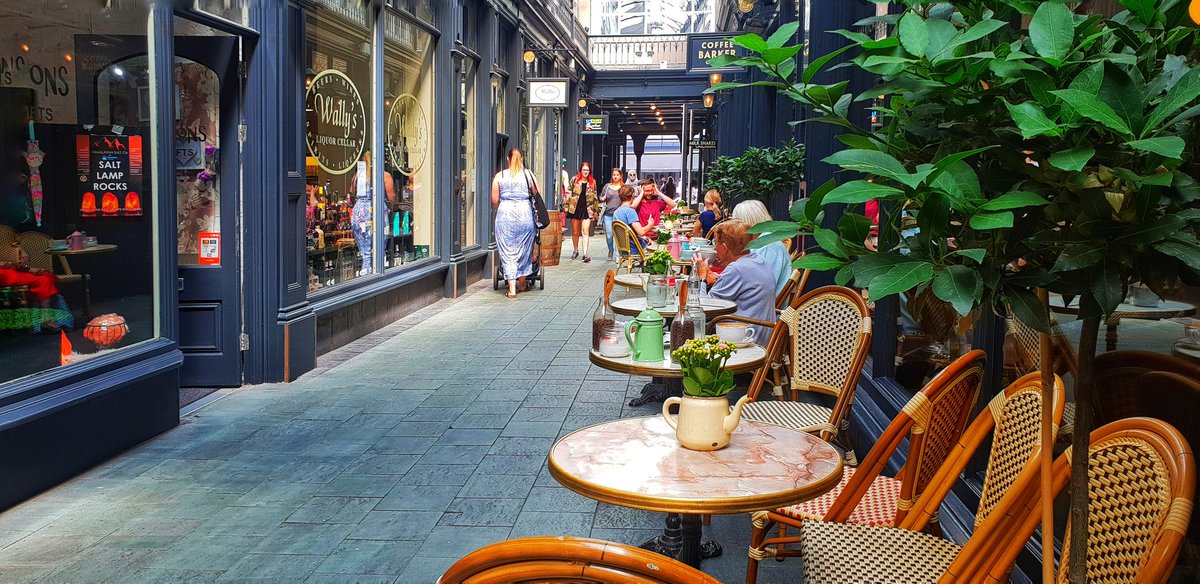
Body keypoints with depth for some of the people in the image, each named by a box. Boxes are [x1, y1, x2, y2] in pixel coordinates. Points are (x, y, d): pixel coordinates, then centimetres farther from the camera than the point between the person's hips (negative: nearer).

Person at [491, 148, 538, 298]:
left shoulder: (500, 176, 4)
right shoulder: (529, 175, 4)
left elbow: (494, 201, 4)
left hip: (505, 216, -1)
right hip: (525, 215, 1)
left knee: (508, 253, 2)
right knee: (524, 250, 15)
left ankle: (512, 289, -4)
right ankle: (522, 283, 27)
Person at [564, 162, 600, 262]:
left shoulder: (592, 182, 9)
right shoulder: (574, 180, 4)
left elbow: (595, 197, 15)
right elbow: (568, 194, 4)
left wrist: (596, 211, 13)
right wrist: (566, 207, -3)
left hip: (587, 209, 0)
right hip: (575, 208, 0)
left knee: (585, 231, -10)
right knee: (575, 232, 8)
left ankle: (585, 253, -15)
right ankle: (576, 250, 26)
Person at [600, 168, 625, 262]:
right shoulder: (607, 186, 10)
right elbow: (601, 198, 16)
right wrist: (603, 198, -6)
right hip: (608, 214, 2)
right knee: (608, 235, 1)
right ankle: (610, 251, 24)